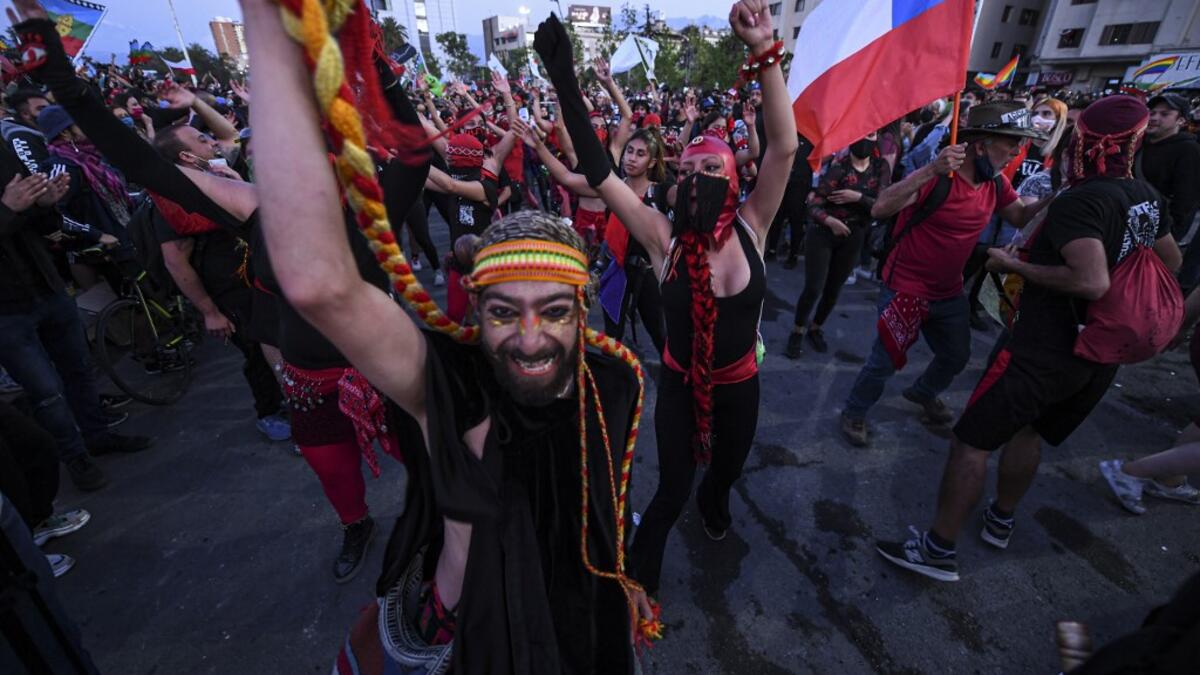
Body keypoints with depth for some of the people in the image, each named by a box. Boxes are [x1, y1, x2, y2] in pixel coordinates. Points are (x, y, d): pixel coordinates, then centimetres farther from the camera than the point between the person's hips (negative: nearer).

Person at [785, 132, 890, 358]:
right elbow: (813, 206, -18)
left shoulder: (881, 168, -1)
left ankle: (815, 328, 35)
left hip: (853, 238, 4)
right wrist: (830, 221, -36)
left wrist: (858, 197, -24)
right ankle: (797, 332, 15)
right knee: (813, 288, -7)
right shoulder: (839, 167, -14)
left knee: (834, 289, 13)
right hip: (823, 234, -4)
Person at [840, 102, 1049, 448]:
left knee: (957, 357, 24)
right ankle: (853, 413, 26)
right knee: (884, 362, 3)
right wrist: (930, 170, -45)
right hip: (905, 291, -8)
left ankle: (923, 393, 52)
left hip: (949, 293, 8)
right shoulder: (937, 178, -23)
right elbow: (879, 209, -36)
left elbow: (1021, 217, 13)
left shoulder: (996, 185, 1)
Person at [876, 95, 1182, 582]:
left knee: (972, 441, -3)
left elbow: (1092, 282, -30)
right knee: (1028, 430, 24)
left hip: (1046, 350, -9)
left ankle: (939, 550, 4)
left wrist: (1016, 266, -19)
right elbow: (1171, 262, 22)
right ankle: (1000, 523, 40)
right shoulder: (1148, 196, 8)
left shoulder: (1080, 200, -20)